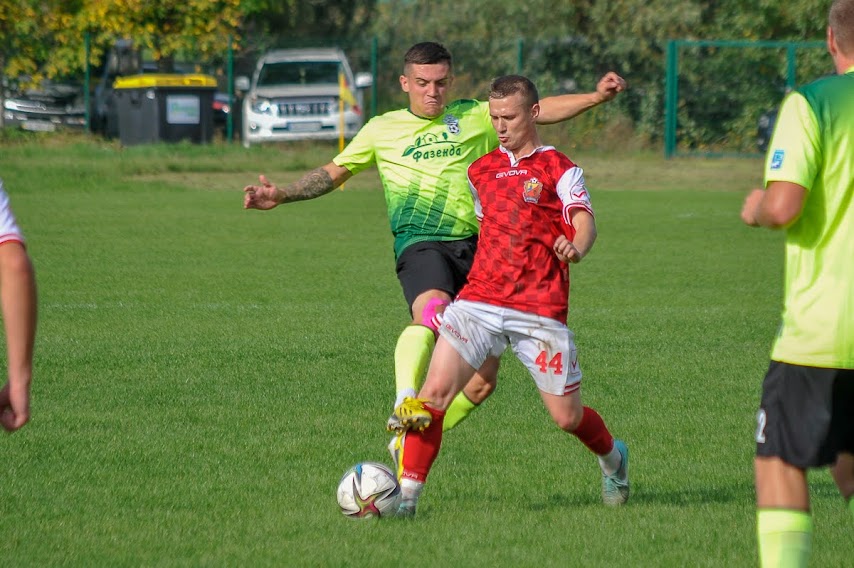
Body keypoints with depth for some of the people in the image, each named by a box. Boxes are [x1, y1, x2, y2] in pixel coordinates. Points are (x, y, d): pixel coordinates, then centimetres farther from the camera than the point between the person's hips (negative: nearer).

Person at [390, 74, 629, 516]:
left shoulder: (558, 169, 1)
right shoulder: (481, 170, 17)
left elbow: (585, 222, -15)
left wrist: (576, 247, -38)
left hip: (540, 311, -3)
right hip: (479, 301, 4)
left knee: (567, 417, 2)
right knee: (433, 392, -15)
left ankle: (613, 458, 35)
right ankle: (406, 495, -12)